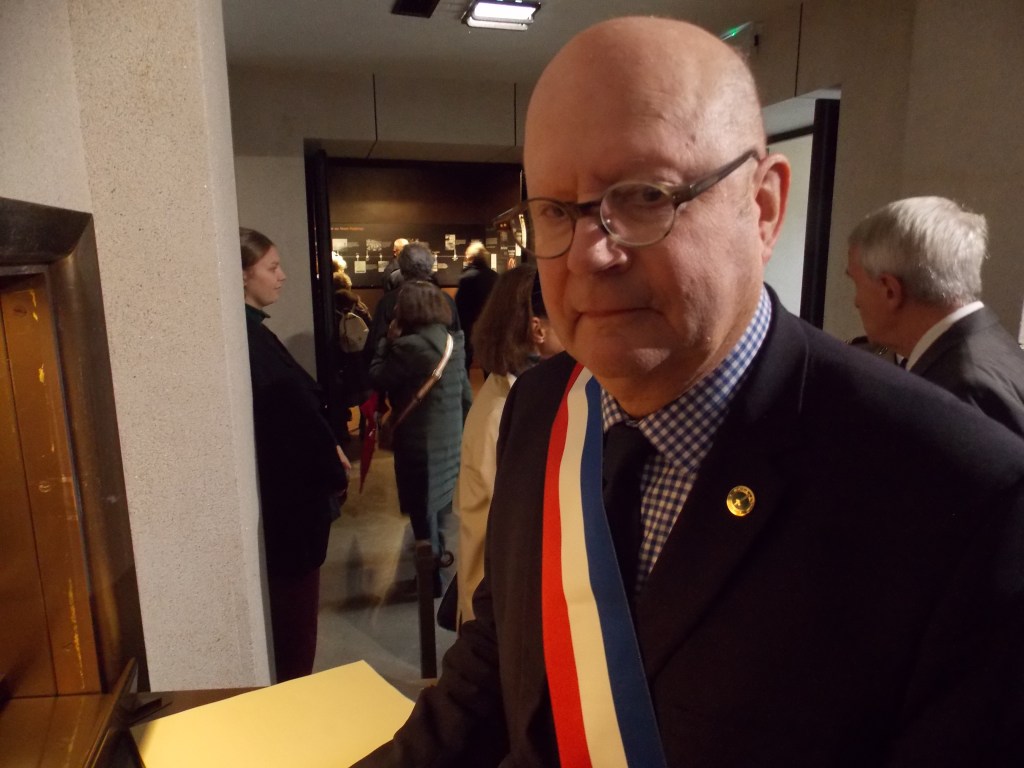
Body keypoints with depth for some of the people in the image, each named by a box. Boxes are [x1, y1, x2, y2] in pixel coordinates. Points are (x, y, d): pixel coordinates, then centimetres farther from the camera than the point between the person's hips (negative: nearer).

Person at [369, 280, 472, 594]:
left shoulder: (410, 346, -21)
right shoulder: (451, 340, 5)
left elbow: (377, 378, -12)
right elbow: (465, 391, 11)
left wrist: (388, 340, -3)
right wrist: (462, 425, 21)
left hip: (420, 440, -8)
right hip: (449, 436, 8)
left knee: (423, 510, 5)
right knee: (437, 504, 23)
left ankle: (431, 577, 17)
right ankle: (437, 555, 39)